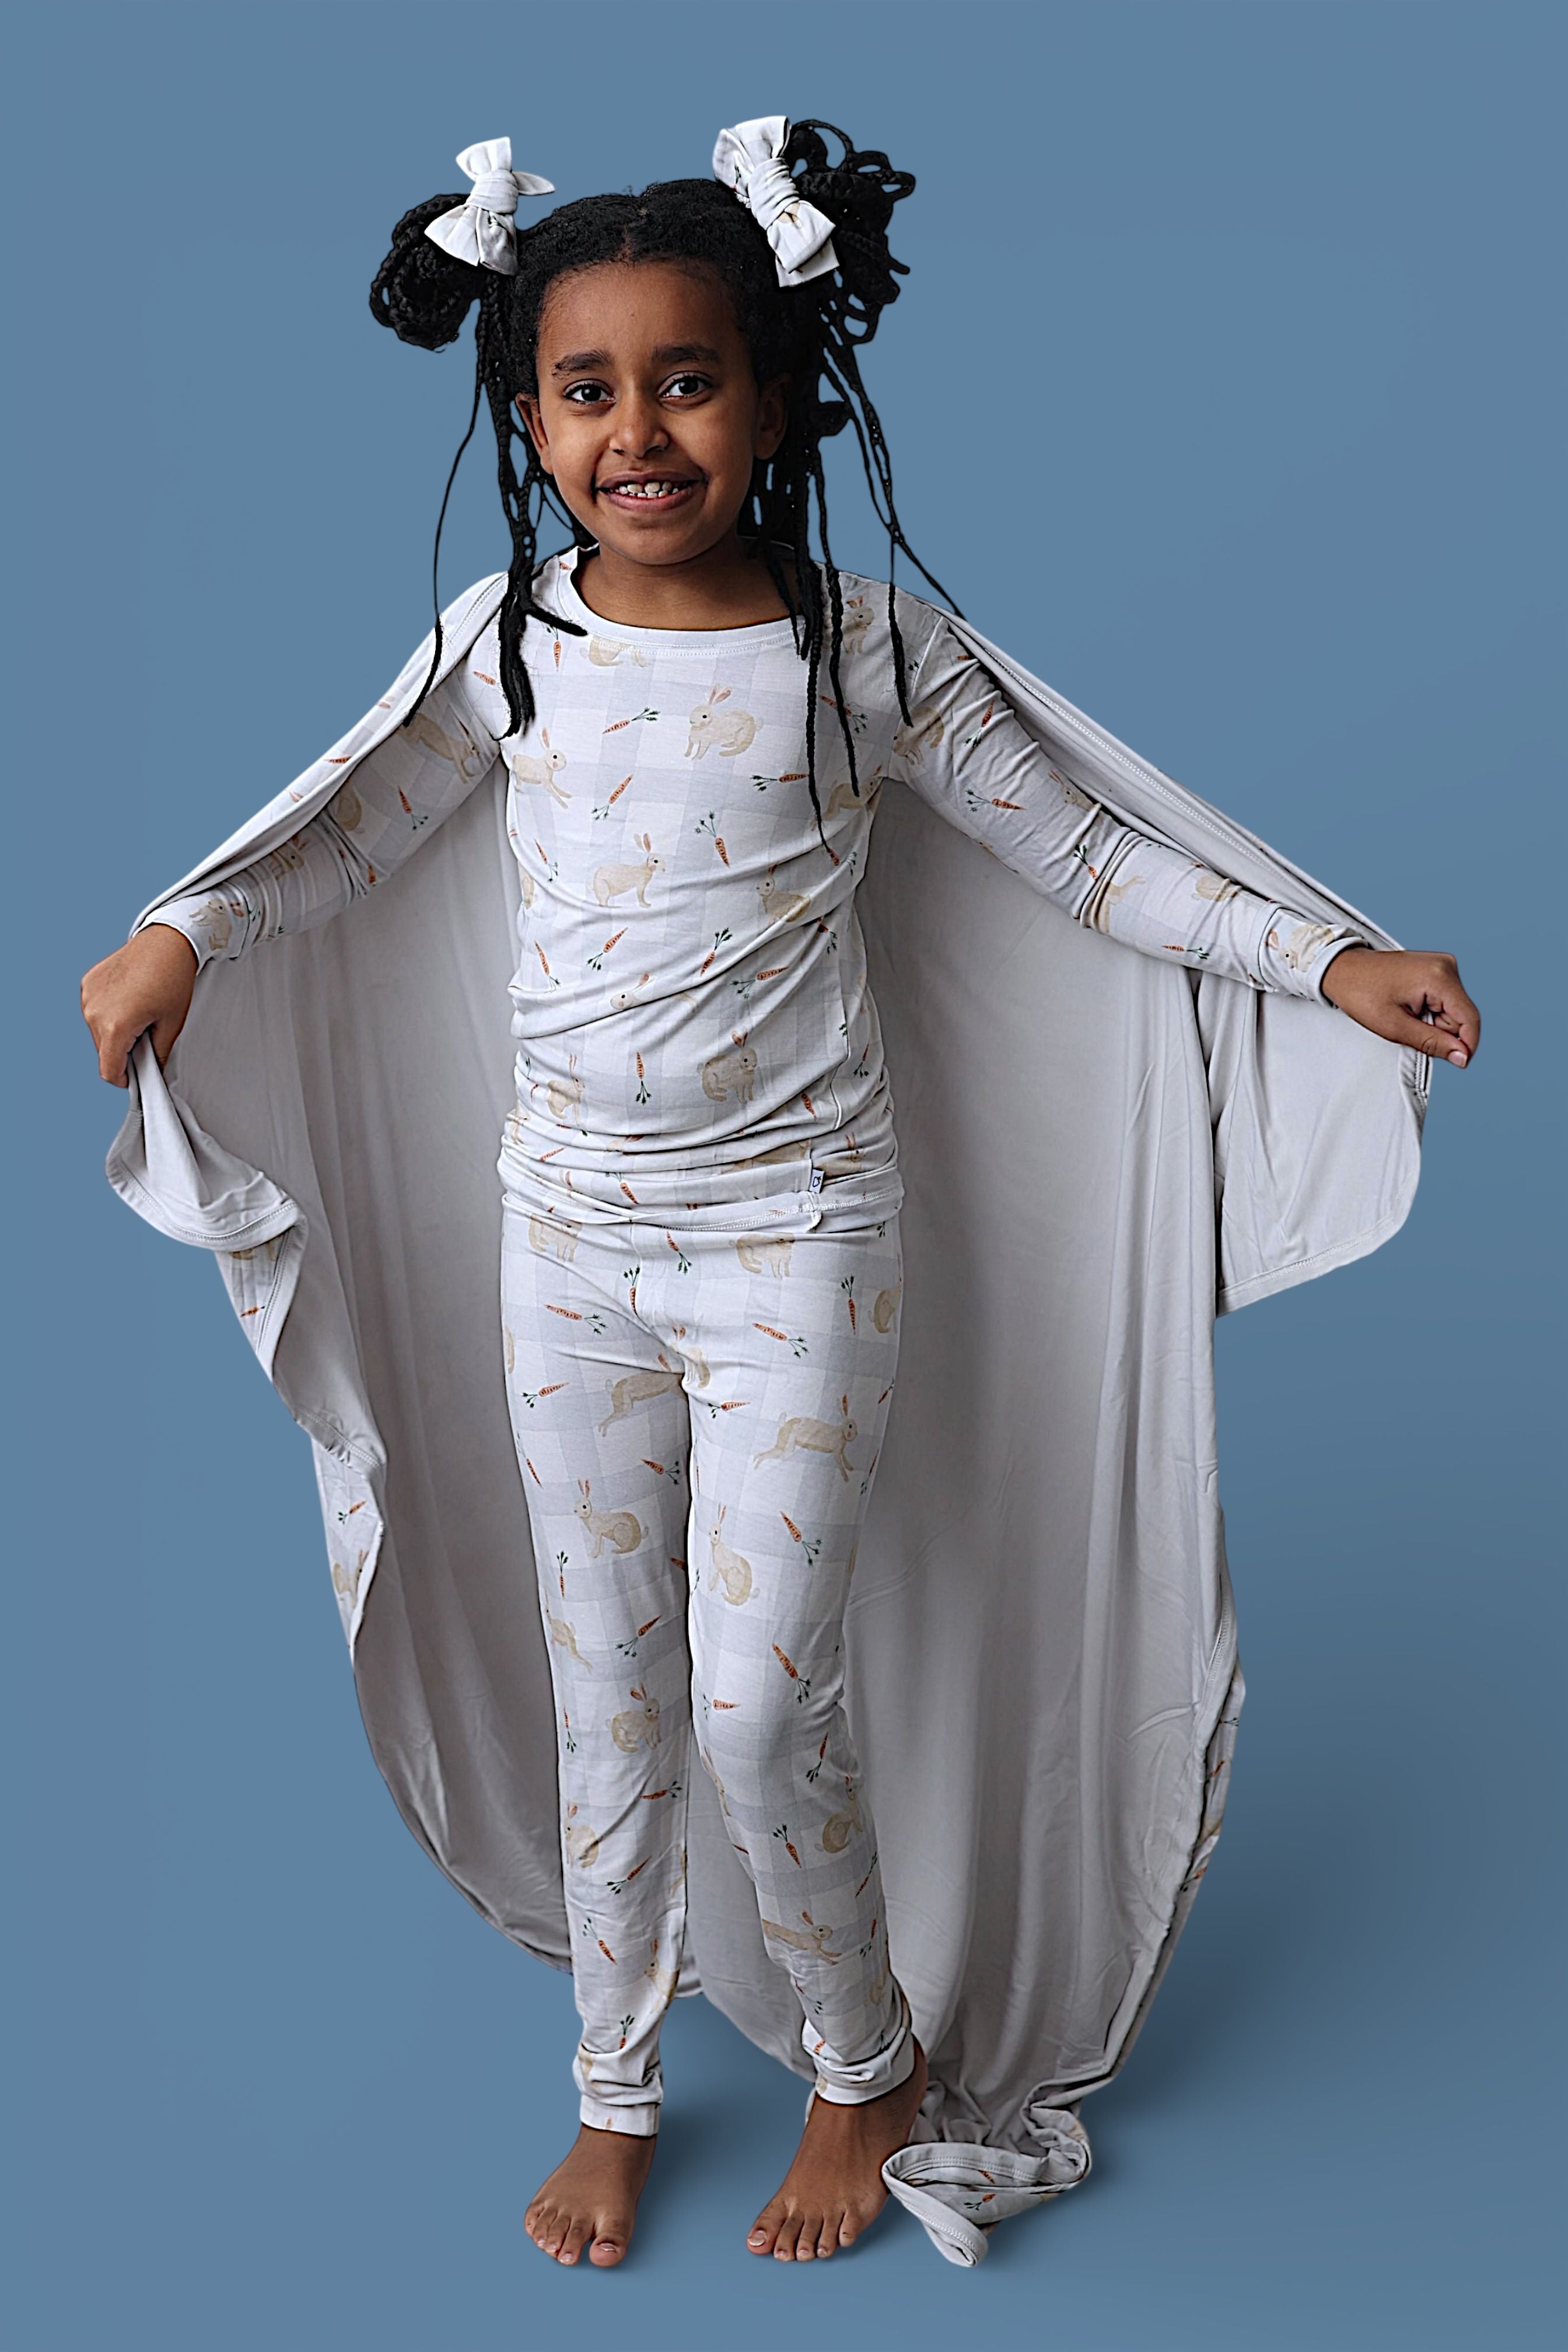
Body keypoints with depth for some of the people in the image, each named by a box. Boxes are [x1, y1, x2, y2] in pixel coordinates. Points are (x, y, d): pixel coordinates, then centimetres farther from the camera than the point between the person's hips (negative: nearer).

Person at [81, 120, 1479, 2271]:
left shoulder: (863, 647, -10)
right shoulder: (509, 648, -1)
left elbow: (1080, 853, -3)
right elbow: (363, 836, 12)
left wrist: (1325, 956, -10)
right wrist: (188, 929, -3)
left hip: (794, 1239, -3)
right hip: (572, 1231, 3)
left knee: (758, 1706, -2)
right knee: (607, 1695, 13)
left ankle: (870, 2065, 27)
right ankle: (617, 2096, 33)